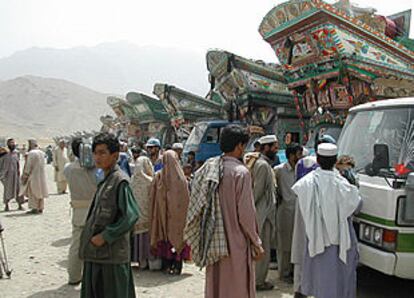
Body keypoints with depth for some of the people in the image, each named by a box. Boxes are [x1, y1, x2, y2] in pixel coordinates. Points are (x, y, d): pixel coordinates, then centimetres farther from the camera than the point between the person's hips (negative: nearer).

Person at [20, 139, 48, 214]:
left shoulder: (31, 153, -14)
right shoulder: (41, 153, 10)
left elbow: (29, 166, -15)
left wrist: (25, 176, -10)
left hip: (33, 175, -8)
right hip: (41, 175, 8)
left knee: (33, 192, -3)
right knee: (40, 191, 11)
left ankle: (34, 208, -5)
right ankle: (40, 208, 14)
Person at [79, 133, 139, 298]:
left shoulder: (120, 181, -15)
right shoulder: (104, 180, 12)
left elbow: (131, 215, -22)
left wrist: (105, 236, -18)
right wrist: (91, 237, 11)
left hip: (113, 253, -8)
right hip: (97, 252, 8)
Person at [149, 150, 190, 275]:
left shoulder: (159, 176, -4)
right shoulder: (181, 177, -6)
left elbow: (152, 197, 0)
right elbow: (186, 198, -4)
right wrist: (182, 211, 5)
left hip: (163, 213, 1)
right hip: (178, 213, -1)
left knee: (165, 236, 9)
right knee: (177, 234, 6)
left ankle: (166, 265, 12)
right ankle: (177, 265, 7)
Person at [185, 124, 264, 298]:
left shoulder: (209, 168, 3)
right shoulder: (241, 172, -17)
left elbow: (197, 206, 6)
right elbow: (246, 213, -17)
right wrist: (256, 244, -6)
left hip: (212, 243, 6)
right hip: (236, 244, -6)